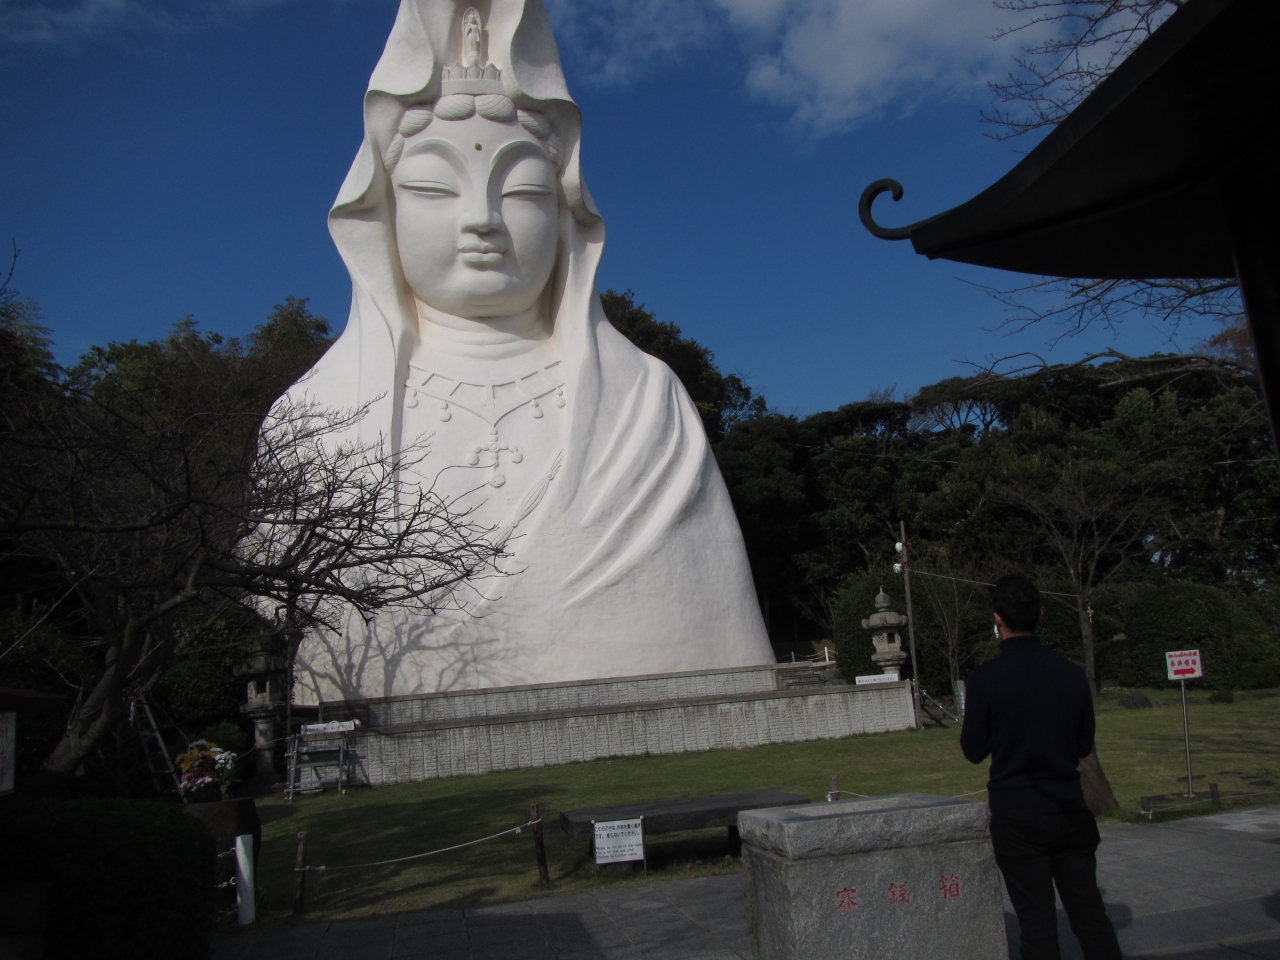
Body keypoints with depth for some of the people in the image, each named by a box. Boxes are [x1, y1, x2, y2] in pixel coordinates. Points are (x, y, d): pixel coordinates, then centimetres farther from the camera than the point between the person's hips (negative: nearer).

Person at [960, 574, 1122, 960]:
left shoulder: (985, 678, -13)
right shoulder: (1071, 672, -2)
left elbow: (974, 751, -5)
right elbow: (1084, 745, 7)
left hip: (1016, 816, -3)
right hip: (1069, 811, 3)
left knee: (1037, 921, 5)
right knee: (1090, 913, 12)